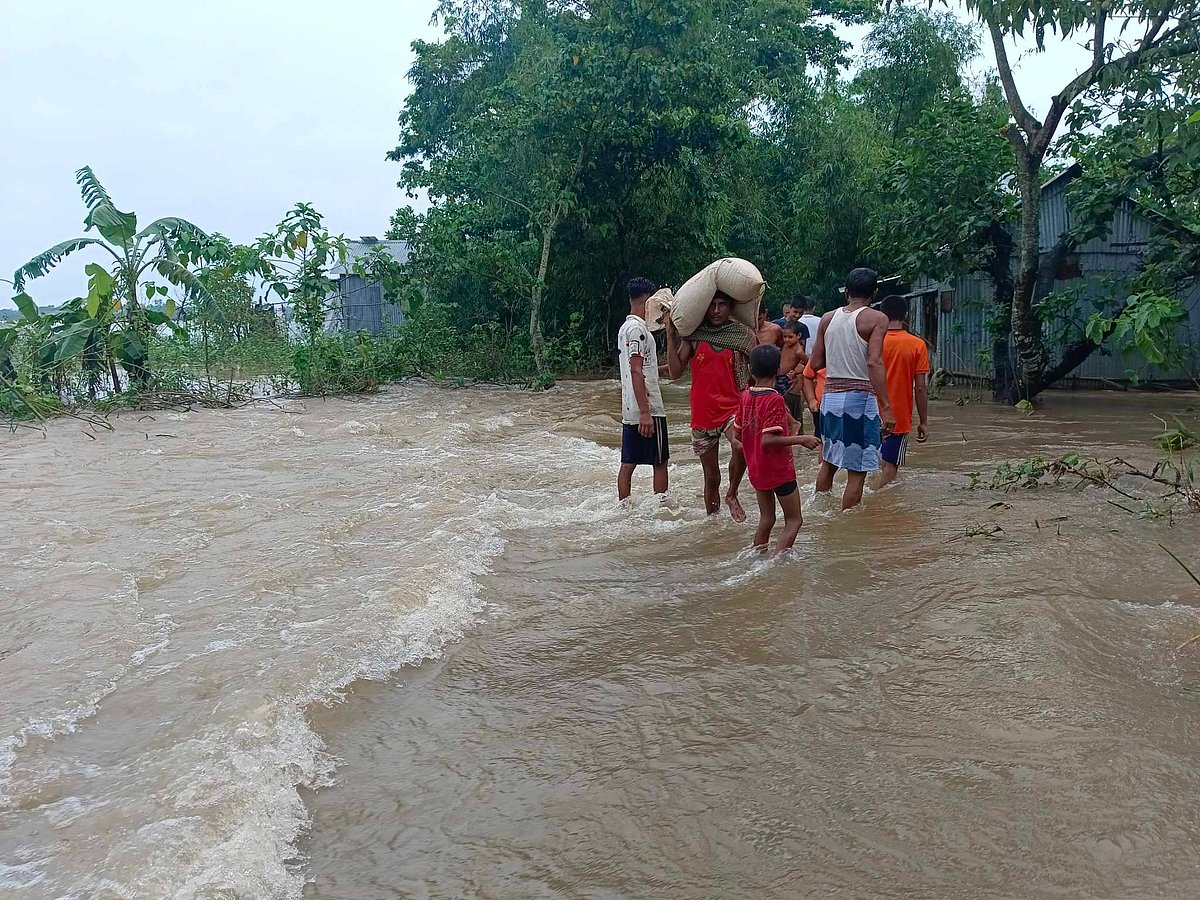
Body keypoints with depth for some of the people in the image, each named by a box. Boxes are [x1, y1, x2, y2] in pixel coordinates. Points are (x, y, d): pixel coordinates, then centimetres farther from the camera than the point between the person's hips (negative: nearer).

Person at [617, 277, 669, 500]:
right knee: (660, 462, 1)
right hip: (647, 408, -9)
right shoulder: (638, 328, -14)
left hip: (630, 410, 9)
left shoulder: (625, 327, 16)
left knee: (628, 463, 9)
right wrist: (645, 413, -23)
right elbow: (636, 371, -21)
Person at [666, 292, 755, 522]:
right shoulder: (693, 335, 1)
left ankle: (732, 495, -7)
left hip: (733, 407, -1)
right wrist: (671, 336, -9)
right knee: (711, 478, 9)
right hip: (703, 413, 2)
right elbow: (675, 372, -4)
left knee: (741, 447, -33)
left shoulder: (743, 335, 0)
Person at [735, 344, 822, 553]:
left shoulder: (746, 396, 1)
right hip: (779, 470, -7)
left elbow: (738, 433, 9)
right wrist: (801, 439, -19)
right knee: (794, 520, 5)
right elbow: (768, 440, -26)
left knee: (766, 519, 19)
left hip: (756, 470, 7)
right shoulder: (775, 400, -19)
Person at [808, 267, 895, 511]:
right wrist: (886, 408, -20)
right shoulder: (876, 319, -6)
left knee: (828, 463, 21)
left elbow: (815, 363, 8)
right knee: (857, 471, 0)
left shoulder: (827, 318, 8)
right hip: (860, 397, -6)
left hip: (830, 395, 6)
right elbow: (874, 363, -18)